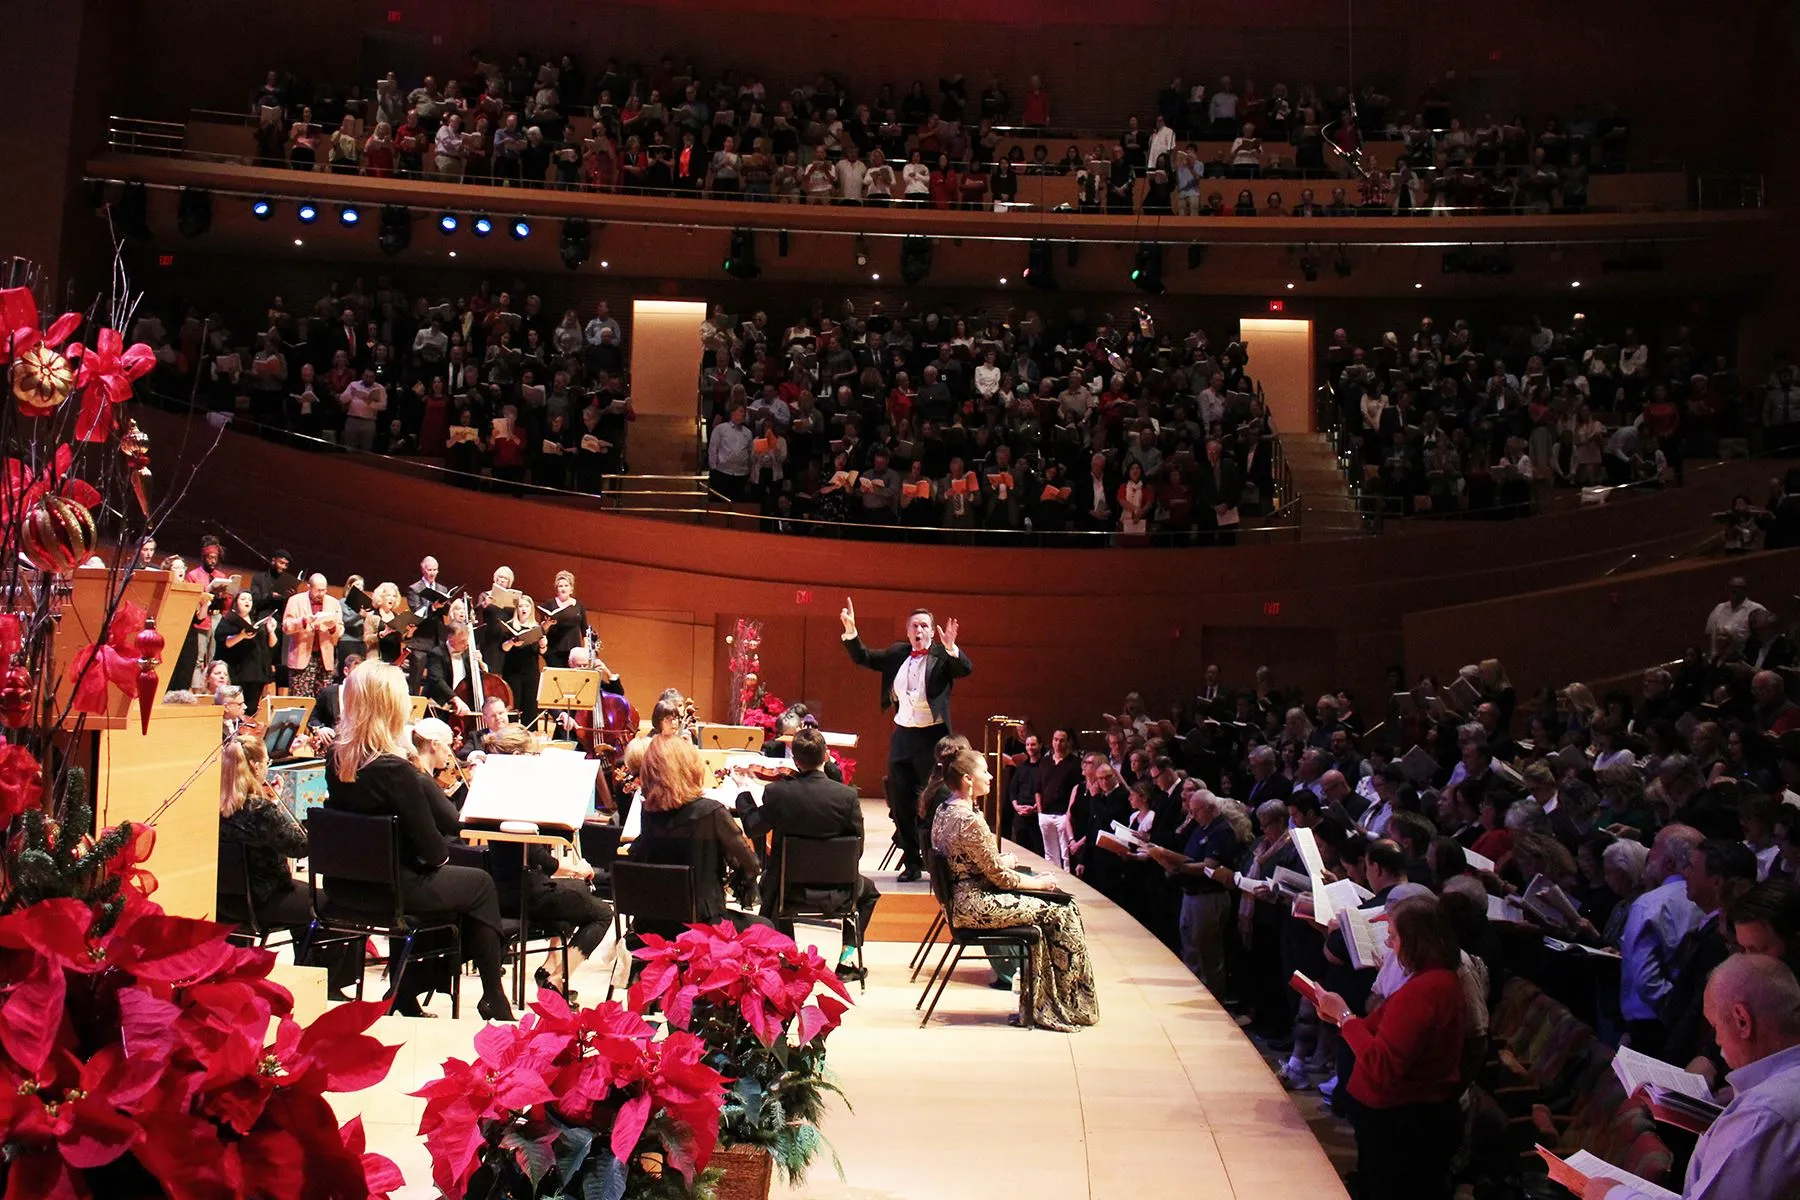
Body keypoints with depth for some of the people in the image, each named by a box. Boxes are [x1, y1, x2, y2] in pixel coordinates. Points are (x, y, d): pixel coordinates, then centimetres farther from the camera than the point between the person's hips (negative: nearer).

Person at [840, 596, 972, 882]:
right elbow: (862, 657, 11)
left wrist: (951, 647, -38)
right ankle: (911, 862, 18)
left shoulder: (942, 655, -6)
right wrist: (850, 630, -4)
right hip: (902, 736, 5)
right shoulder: (897, 654, 8)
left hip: (932, 737, -5)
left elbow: (966, 669, -21)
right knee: (901, 803, 8)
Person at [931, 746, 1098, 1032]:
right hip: (976, 905, -10)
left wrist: (1002, 861, 13)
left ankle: (1043, 1005, 15)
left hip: (962, 899, 10)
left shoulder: (944, 812, 7)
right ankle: (1074, 1006, 12)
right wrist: (1039, 882, -2)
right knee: (1061, 913, -2)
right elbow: (1001, 877, -16)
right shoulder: (970, 820, -23)